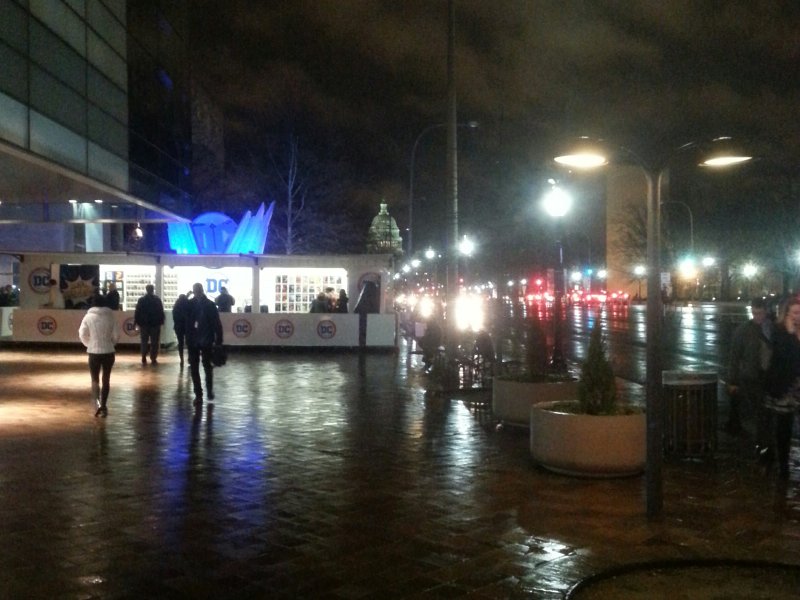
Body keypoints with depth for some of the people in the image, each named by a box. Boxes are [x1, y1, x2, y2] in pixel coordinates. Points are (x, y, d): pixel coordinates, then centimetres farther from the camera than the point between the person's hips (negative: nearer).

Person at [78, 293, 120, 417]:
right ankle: (103, 405, 15)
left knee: (95, 380, 7)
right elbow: (116, 335, -2)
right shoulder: (110, 316, -3)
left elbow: (82, 334, -3)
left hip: (94, 352, -1)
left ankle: (98, 404, -13)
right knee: (106, 380, 12)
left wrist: (89, 344, 15)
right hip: (109, 352, 1)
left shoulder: (88, 316, -5)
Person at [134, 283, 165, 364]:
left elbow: (137, 312, -2)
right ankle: (153, 359, 0)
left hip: (144, 324, 1)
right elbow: (161, 312, -1)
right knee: (154, 342, 3)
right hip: (155, 324, -1)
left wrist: (136, 322, 3)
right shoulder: (157, 300, -2)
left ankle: (144, 358, 5)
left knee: (144, 342, 10)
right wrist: (161, 321, 4)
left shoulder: (141, 300, -1)